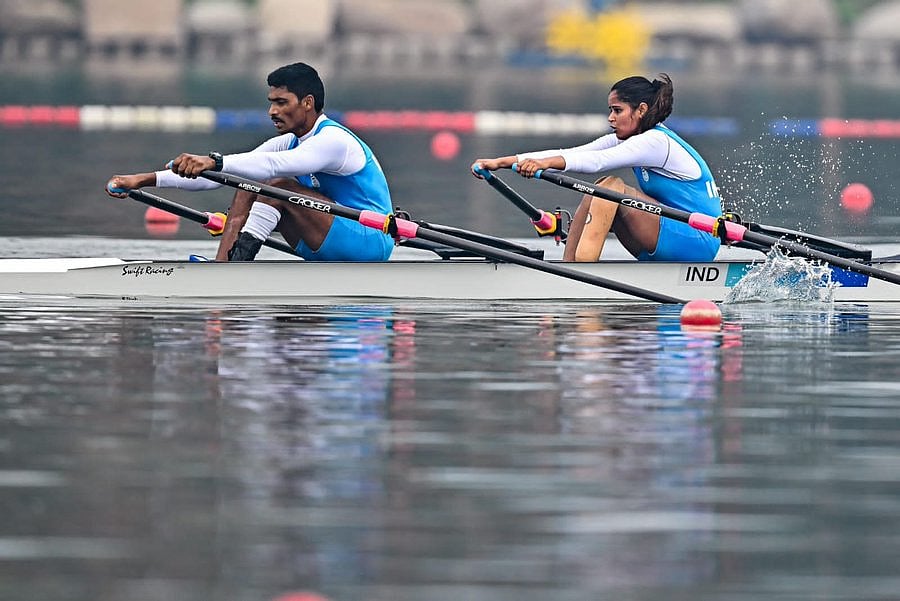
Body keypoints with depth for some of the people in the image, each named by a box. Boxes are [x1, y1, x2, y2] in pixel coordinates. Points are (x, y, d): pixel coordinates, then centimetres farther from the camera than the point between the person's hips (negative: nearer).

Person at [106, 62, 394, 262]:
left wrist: (214, 162, -48)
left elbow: (273, 165, -36)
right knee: (248, 190, -3)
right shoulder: (289, 143, 10)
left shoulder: (334, 140, -17)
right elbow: (224, 173, 3)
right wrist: (148, 179, -5)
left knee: (276, 184, -24)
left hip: (371, 242, -9)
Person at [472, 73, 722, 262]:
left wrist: (546, 162, -44)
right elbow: (571, 154, 4)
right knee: (595, 194, 0)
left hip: (699, 241, -9)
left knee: (611, 186, -20)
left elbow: (597, 161, -31)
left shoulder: (656, 142, -16)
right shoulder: (630, 140, 11)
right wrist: (502, 162, -3)